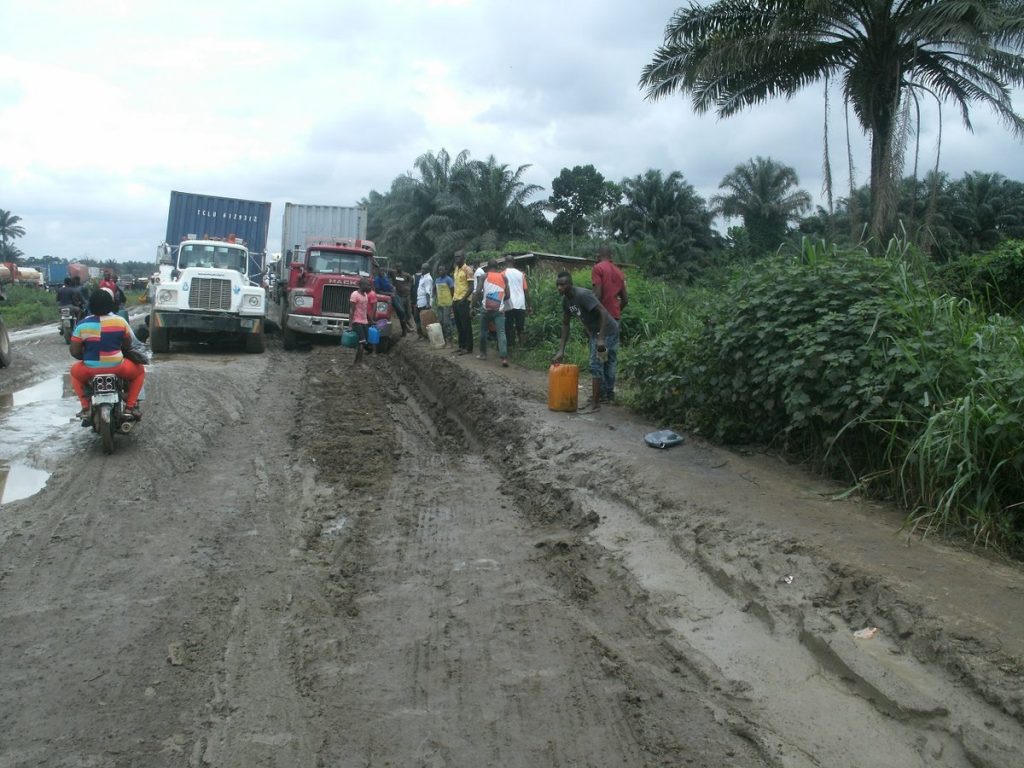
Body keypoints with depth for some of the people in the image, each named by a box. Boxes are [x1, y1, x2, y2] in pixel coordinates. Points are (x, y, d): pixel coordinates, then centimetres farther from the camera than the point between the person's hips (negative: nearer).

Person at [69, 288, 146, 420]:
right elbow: (128, 346, 5)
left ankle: (85, 408, 22)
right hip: (117, 367, -1)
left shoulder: (82, 325, -6)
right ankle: (130, 406, 15)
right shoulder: (120, 321, -5)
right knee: (139, 371, 27)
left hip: (90, 369, 1)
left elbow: (74, 352, -3)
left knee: (75, 372, 33)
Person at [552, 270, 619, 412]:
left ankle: (595, 402, -7)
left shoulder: (583, 295, -28)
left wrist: (601, 339, -34)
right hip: (595, 332, 9)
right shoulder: (565, 300, -1)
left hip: (607, 331, -9)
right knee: (606, 364, 18)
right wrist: (561, 350, 1)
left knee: (596, 365, -11)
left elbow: (603, 313, -30)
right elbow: (565, 324, 6)